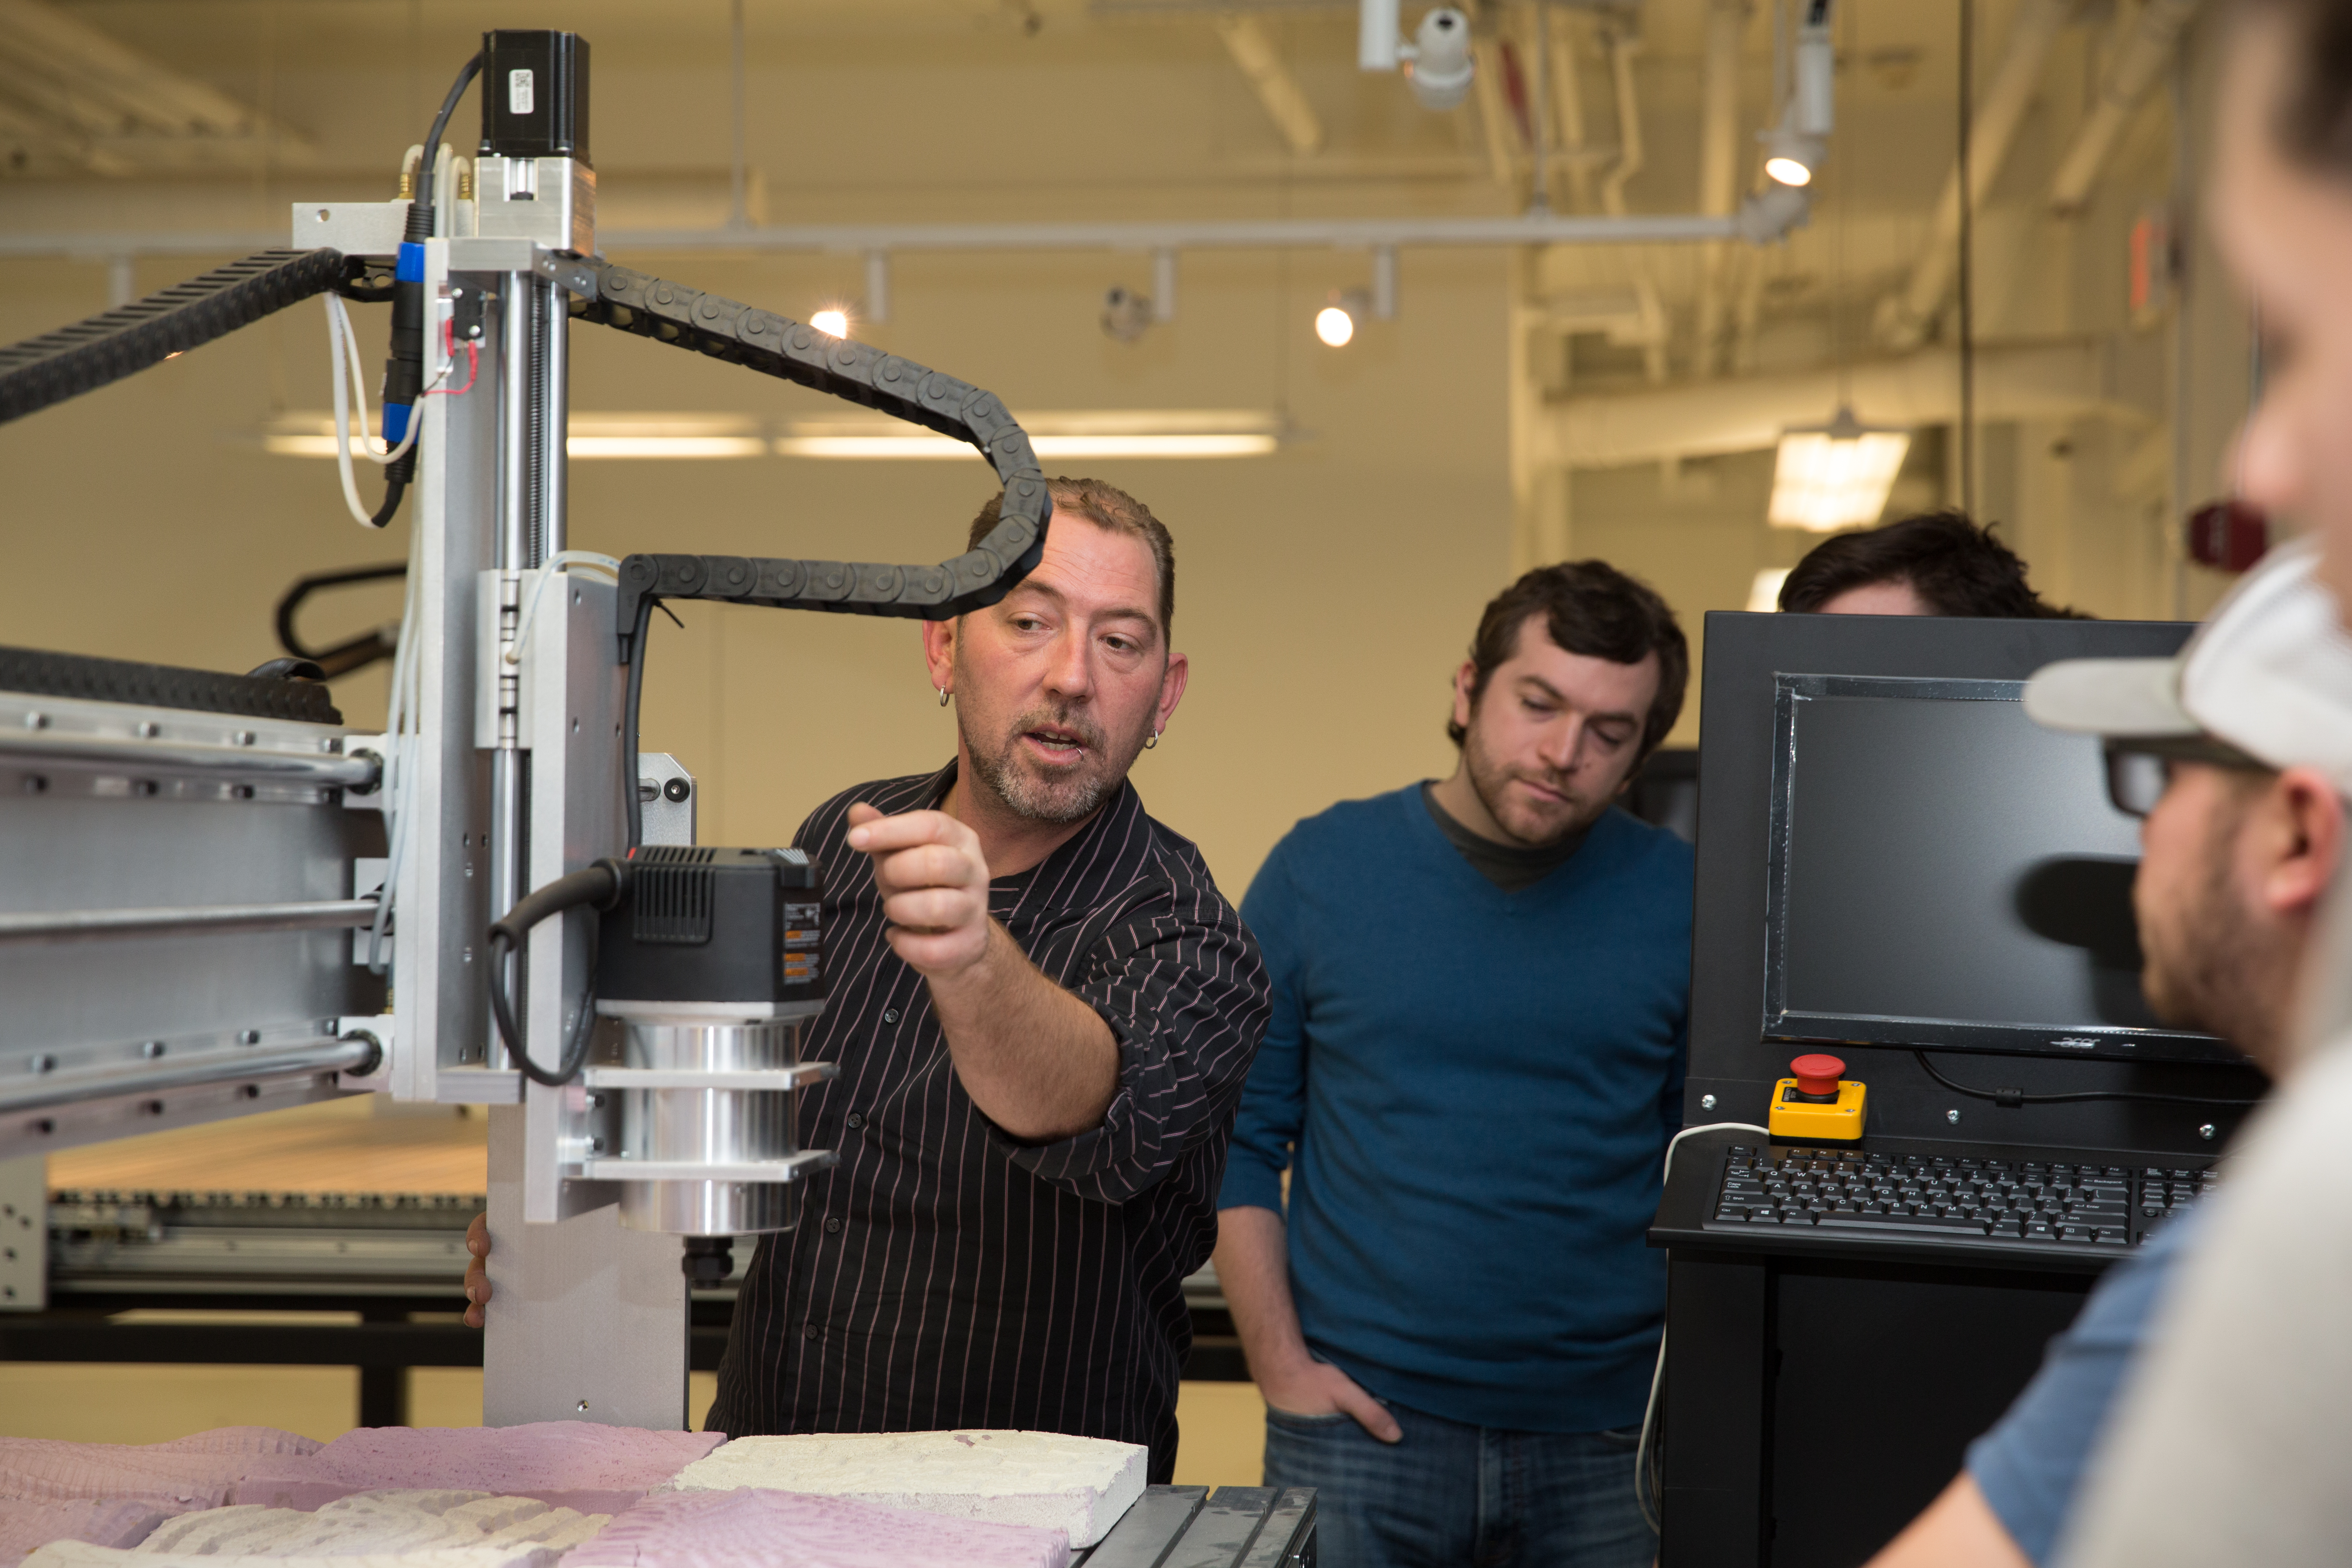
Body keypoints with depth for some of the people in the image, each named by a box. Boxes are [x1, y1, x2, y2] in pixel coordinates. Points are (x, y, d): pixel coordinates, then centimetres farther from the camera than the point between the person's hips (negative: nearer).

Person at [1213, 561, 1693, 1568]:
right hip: (1364, 1419, 0)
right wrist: (1279, 1365, -3)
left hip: (1609, 1439, 1)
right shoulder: (1323, 869, 1)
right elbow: (1239, 1138, 3)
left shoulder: (1679, 898, 2)